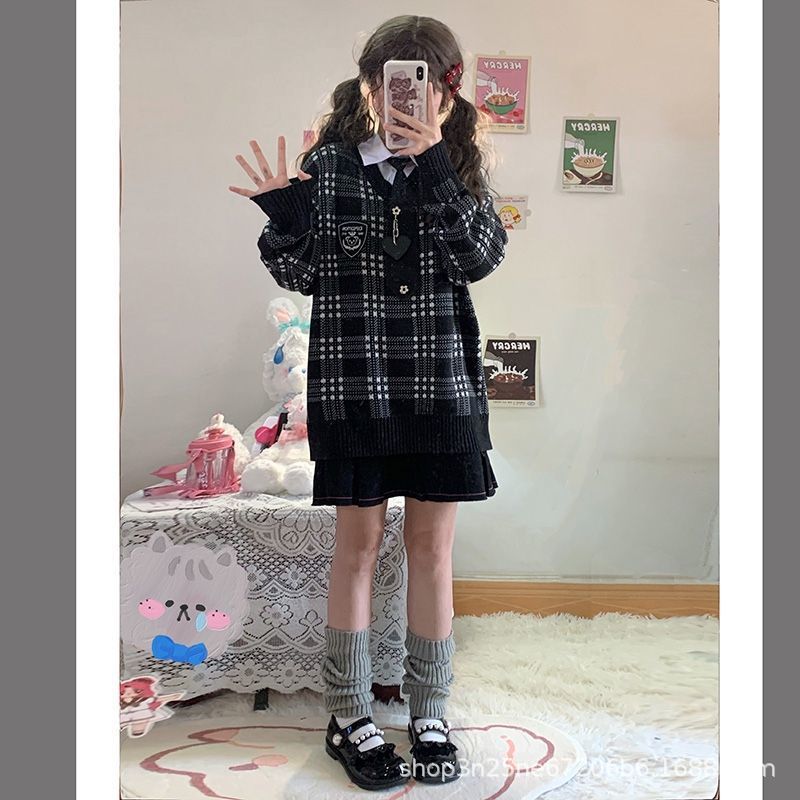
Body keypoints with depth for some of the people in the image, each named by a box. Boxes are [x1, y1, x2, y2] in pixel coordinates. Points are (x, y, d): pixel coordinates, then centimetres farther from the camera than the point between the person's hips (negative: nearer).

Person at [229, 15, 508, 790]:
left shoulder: (458, 167, 6)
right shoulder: (326, 166, 1)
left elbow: (481, 257, -9)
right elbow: (303, 274, 1)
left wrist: (434, 167, -17)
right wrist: (284, 219, -18)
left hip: (443, 379, 2)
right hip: (353, 379, -1)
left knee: (432, 543, 8)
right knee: (358, 543, 6)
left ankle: (429, 715, 26)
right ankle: (348, 717, 24)